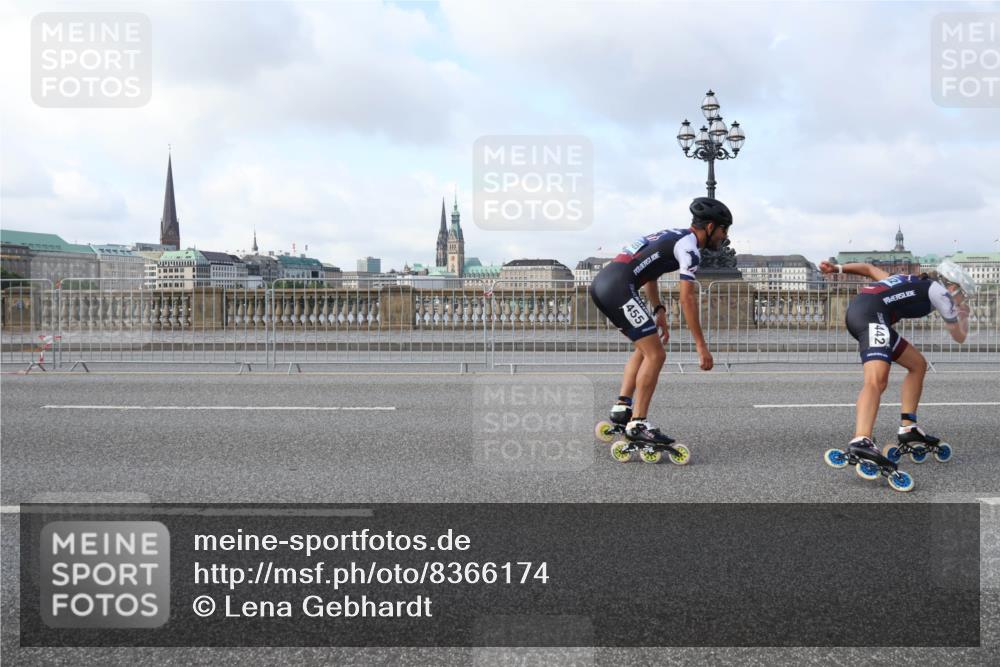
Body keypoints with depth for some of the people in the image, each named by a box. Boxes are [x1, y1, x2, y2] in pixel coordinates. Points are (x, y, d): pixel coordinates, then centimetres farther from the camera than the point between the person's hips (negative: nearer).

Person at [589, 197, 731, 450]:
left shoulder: (675, 236, 25)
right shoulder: (690, 248, -5)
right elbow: (687, 299, -10)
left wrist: (658, 311, 29)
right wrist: (701, 346, -7)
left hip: (601, 282, 10)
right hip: (618, 286, -10)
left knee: (646, 347, 20)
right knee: (655, 354, -6)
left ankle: (622, 408, 15)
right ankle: (638, 423, -5)